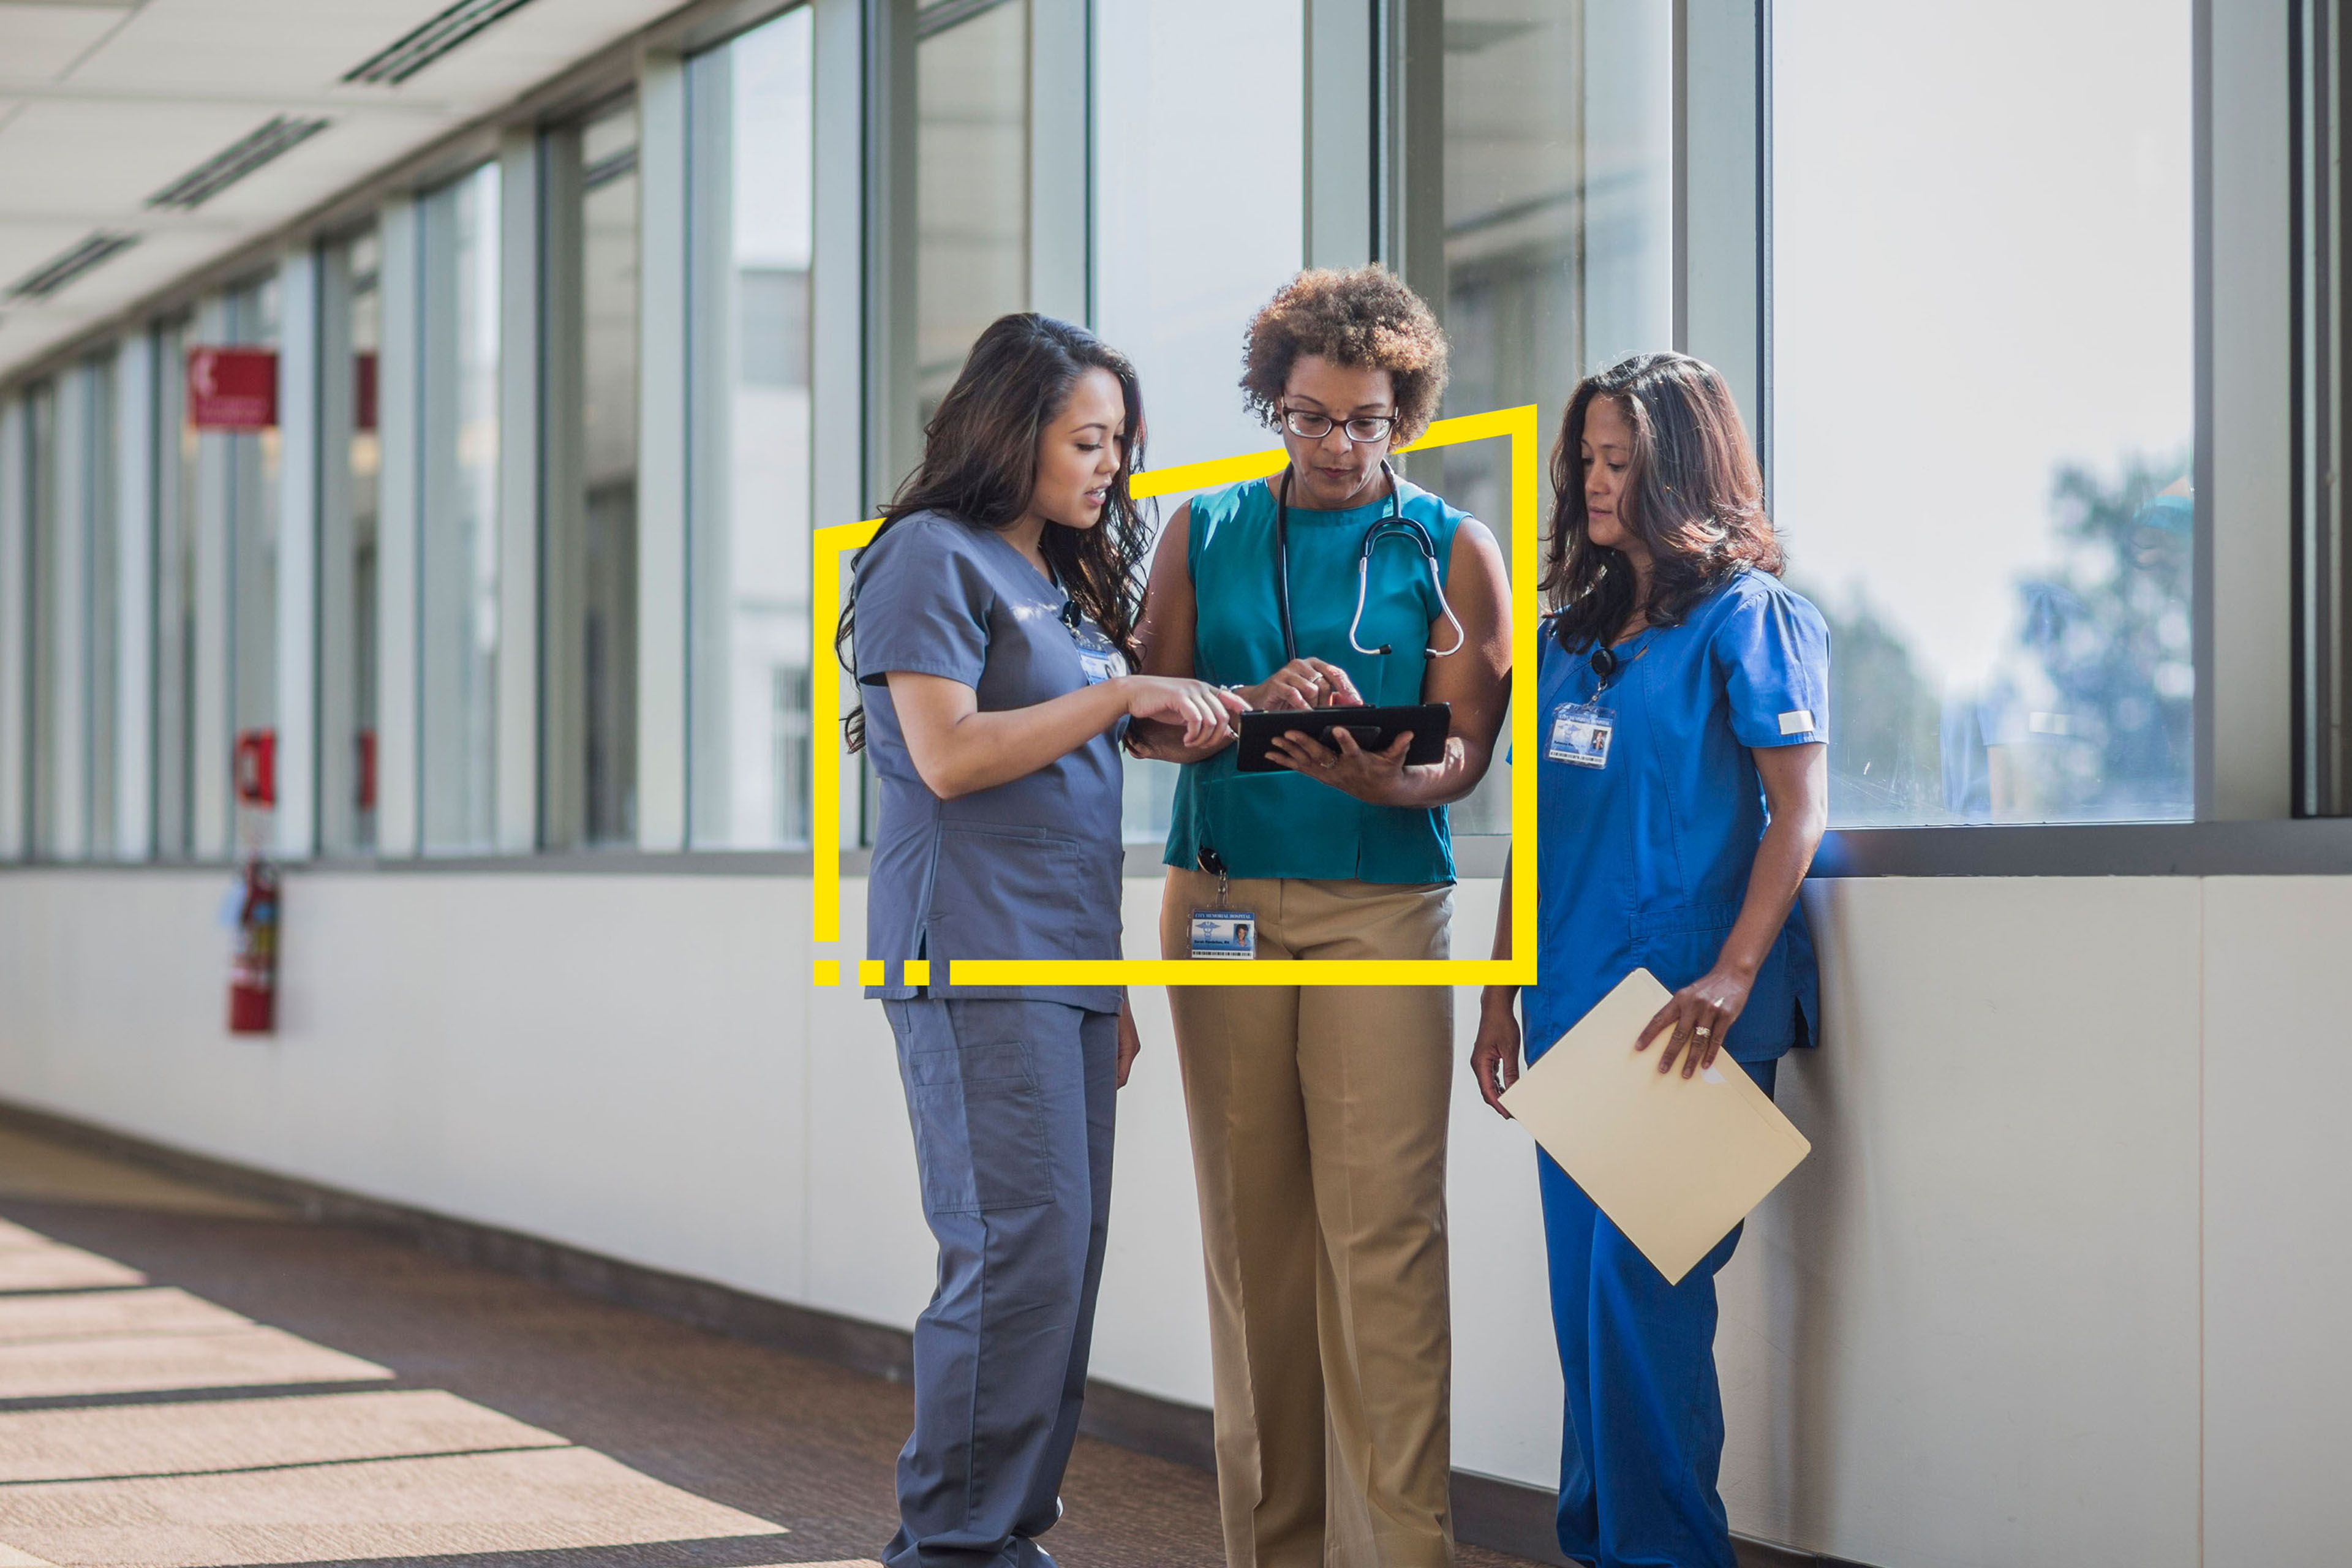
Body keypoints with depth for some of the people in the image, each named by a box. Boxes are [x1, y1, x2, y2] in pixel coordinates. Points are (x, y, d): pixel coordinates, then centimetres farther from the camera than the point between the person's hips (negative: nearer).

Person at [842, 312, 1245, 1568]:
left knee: (1064, 1256, 4)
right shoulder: (934, 557, -4)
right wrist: (1118, 695, -14)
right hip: (973, 961, -8)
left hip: (1063, 965, 8)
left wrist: (1108, 987, 20)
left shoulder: (1065, 581, 22)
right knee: (1020, 1250, -13)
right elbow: (950, 756, -14)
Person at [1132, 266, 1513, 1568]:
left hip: (1382, 902, -2)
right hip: (1221, 900, 2)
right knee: (1251, 1230, 3)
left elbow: (1462, 754, 0)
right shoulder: (1204, 533, 13)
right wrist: (1256, 706, -13)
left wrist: (1373, 774, -22)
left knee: (1383, 1230, -11)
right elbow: (1150, 719, 7)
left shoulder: (1454, 553, 7)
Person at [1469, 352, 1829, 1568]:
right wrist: (1502, 990, 14)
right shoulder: (1575, 634, 17)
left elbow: (1798, 811, -10)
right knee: (1584, 1295, 9)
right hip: (1573, 1005, 7)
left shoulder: (1746, 617, -3)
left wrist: (1727, 982, -20)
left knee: (1639, 1287, -11)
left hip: (1679, 1007, -7)